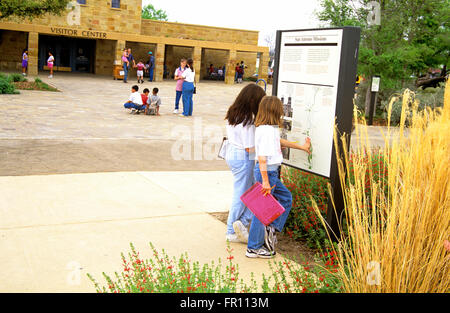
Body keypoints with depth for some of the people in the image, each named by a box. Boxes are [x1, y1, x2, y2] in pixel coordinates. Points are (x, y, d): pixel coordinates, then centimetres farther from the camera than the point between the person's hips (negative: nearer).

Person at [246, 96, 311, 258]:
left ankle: (272, 229, 18)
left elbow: (279, 142, 26)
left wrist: (301, 147, 34)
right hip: (266, 172, -10)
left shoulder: (271, 129, 9)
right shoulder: (266, 130, -22)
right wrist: (265, 181, -25)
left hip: (271, 172, 10)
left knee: (286, 198, 20)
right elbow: (262, 157, -25)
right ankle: (253, 248, 12)